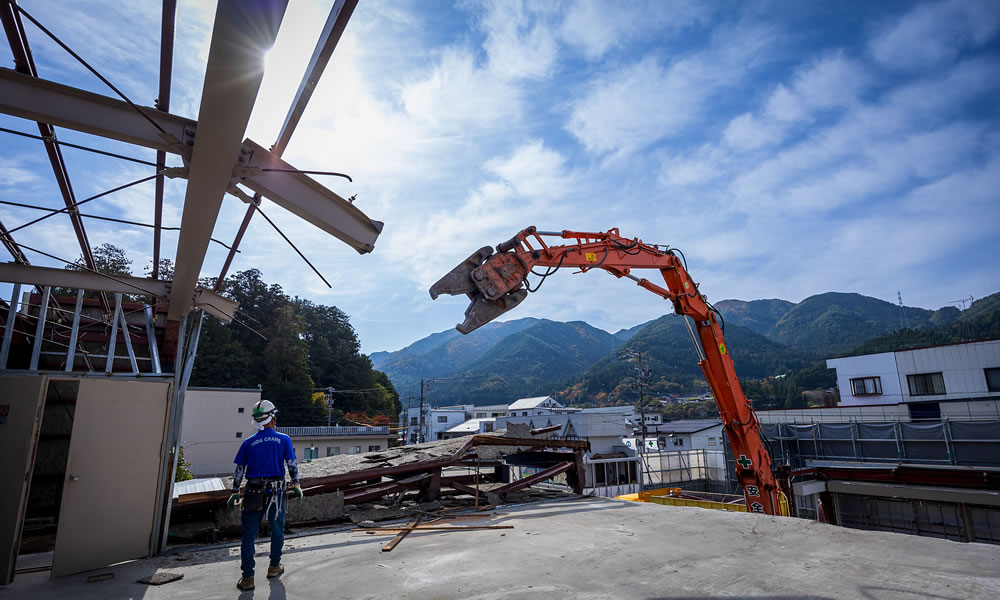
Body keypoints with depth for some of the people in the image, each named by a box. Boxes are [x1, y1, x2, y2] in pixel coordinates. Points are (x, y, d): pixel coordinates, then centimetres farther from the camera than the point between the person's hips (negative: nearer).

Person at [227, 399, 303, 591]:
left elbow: (239, 470, 6)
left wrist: (235, 493, 16)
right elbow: (292, 465, 0)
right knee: (277, 530, 16)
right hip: (276, 491, -1)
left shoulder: (248, 443, 3)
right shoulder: (283, 439, -2)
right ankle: (274, 567, 29)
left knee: (249, 535, 7)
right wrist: (296, 485, 11)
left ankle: (247, 577, 8)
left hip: (253, 492, 1)